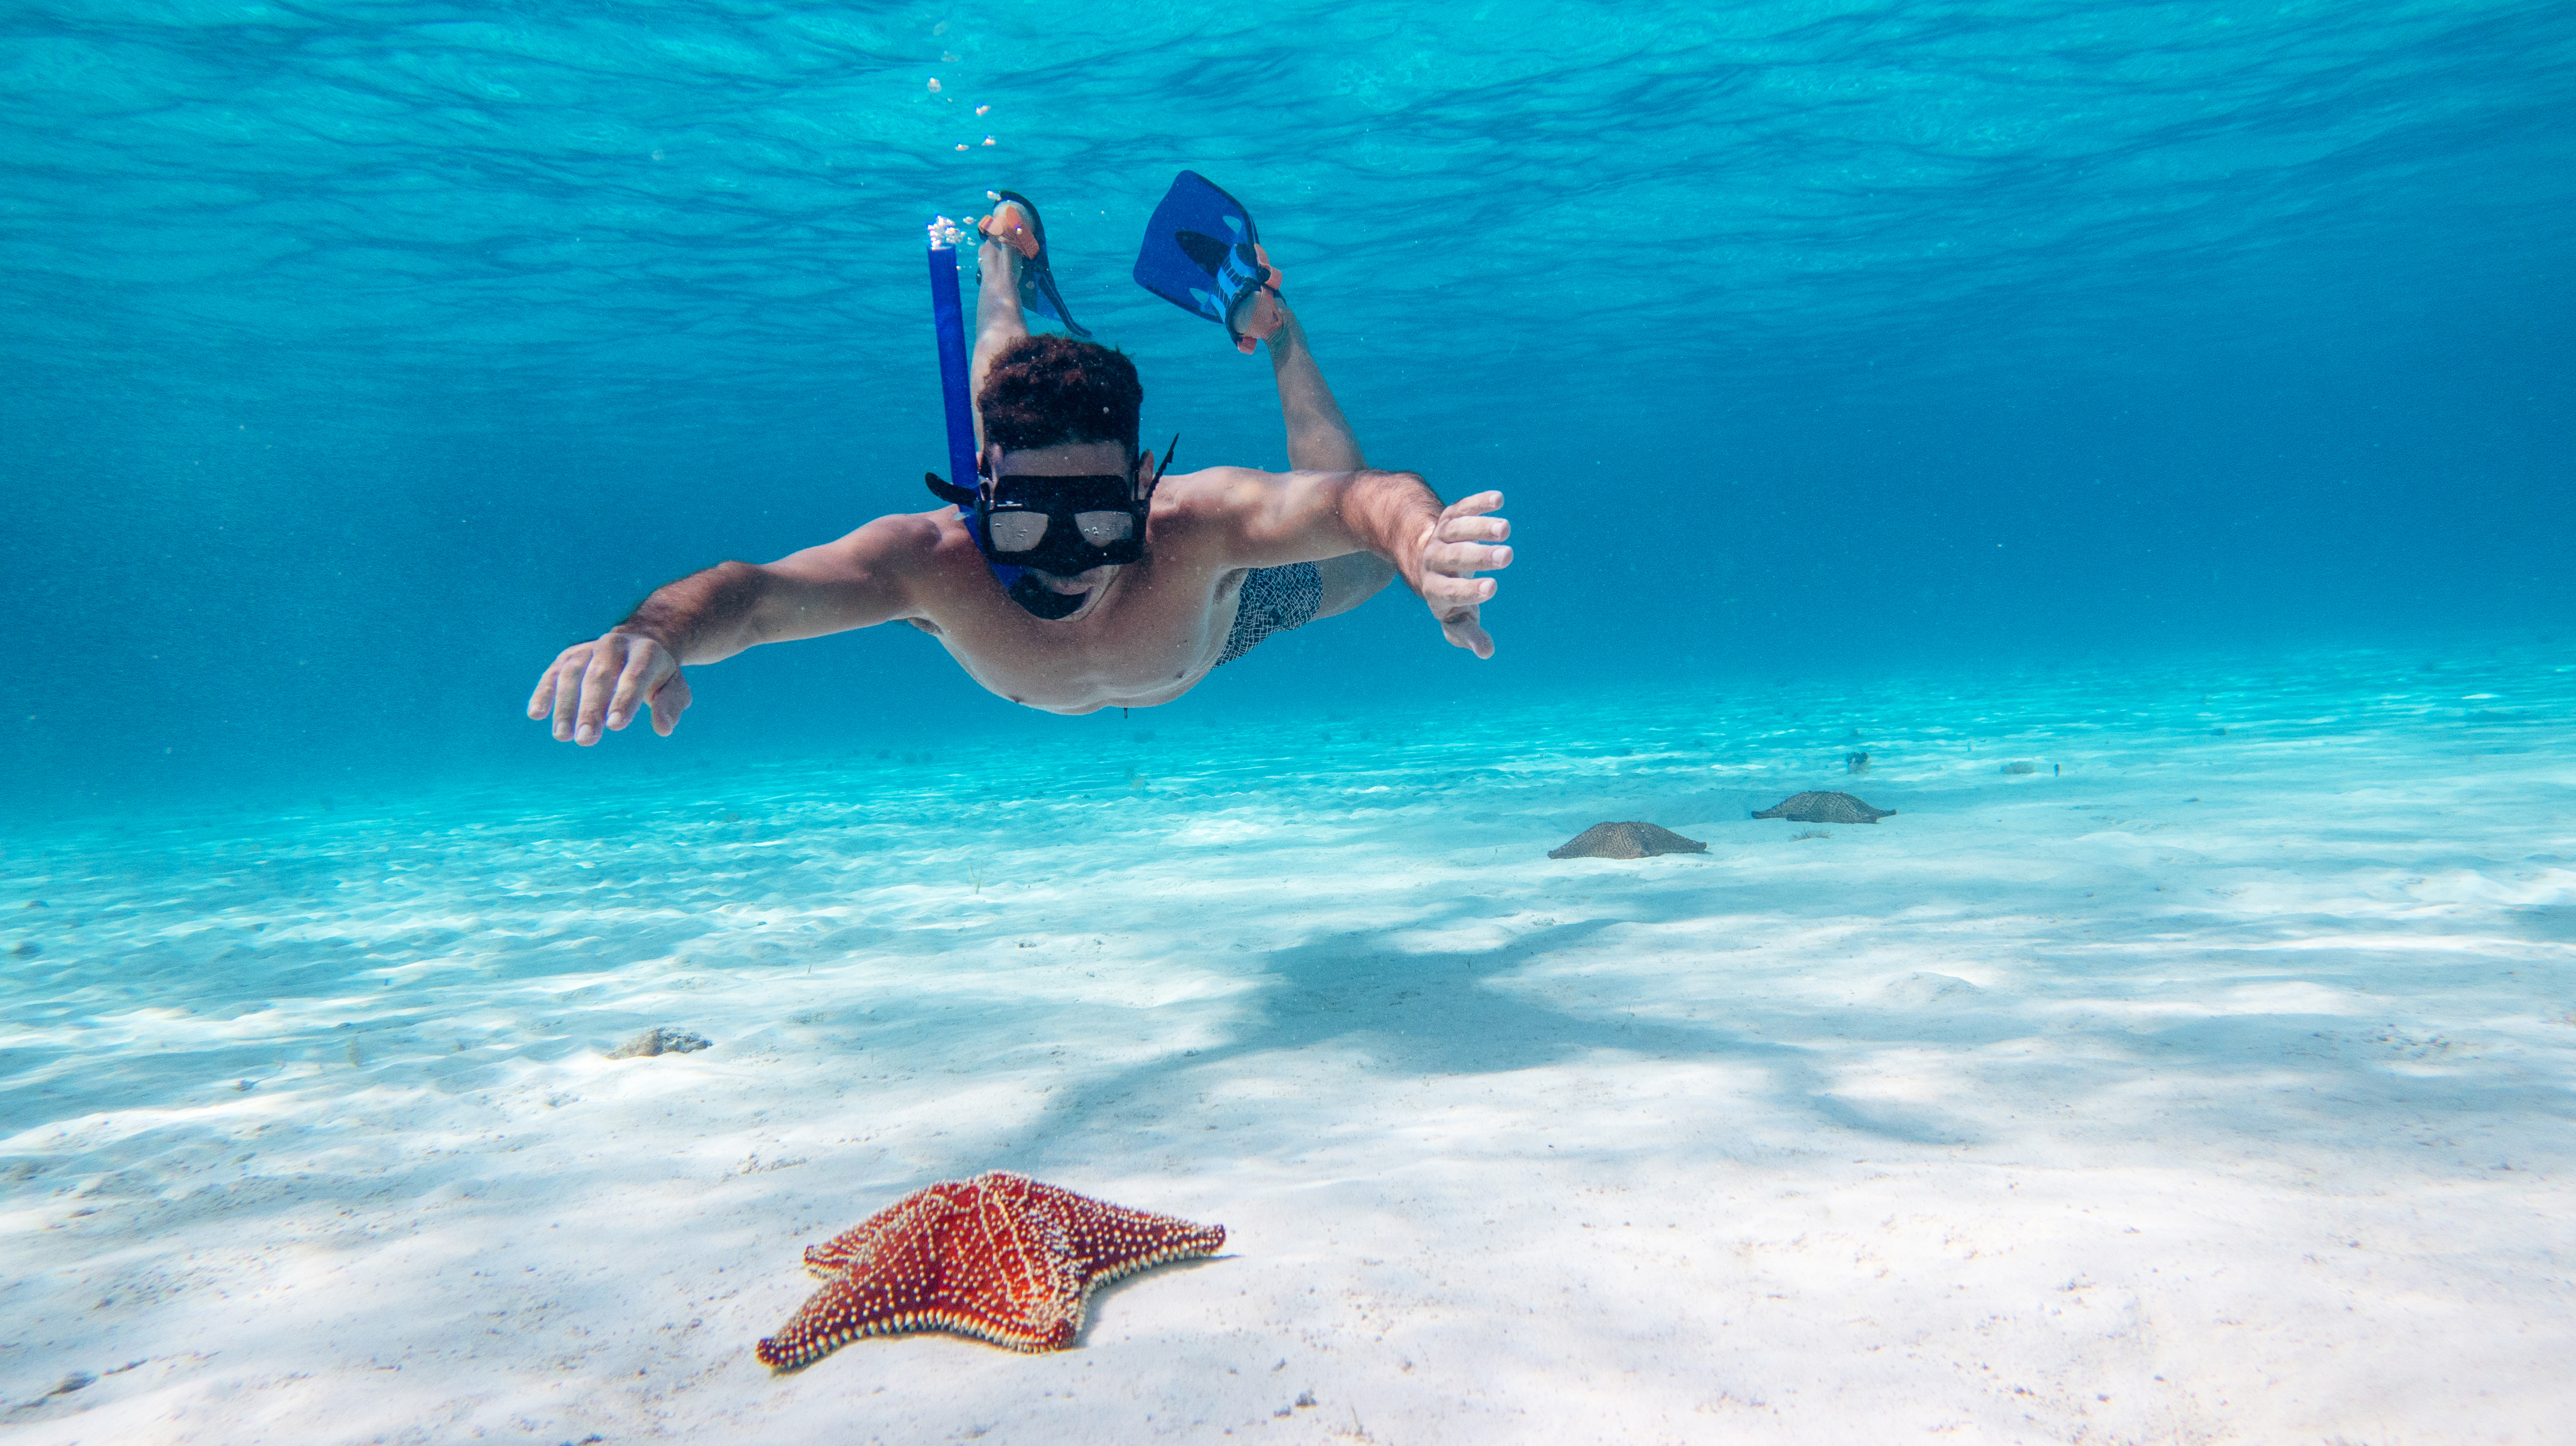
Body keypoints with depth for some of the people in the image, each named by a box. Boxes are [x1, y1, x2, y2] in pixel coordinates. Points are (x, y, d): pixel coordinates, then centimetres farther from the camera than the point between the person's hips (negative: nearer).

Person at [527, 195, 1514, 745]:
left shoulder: (1197, 526, -49)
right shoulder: (940, 559, -46)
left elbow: (1360, 502, -60)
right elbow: (756, 590, -56)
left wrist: (1417, 543, -83)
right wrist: (660, 631, -78)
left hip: (1216, 609, -1)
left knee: (1365, 560, 27)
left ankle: (1267, 322, 34)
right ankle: (1007, 263, 49)